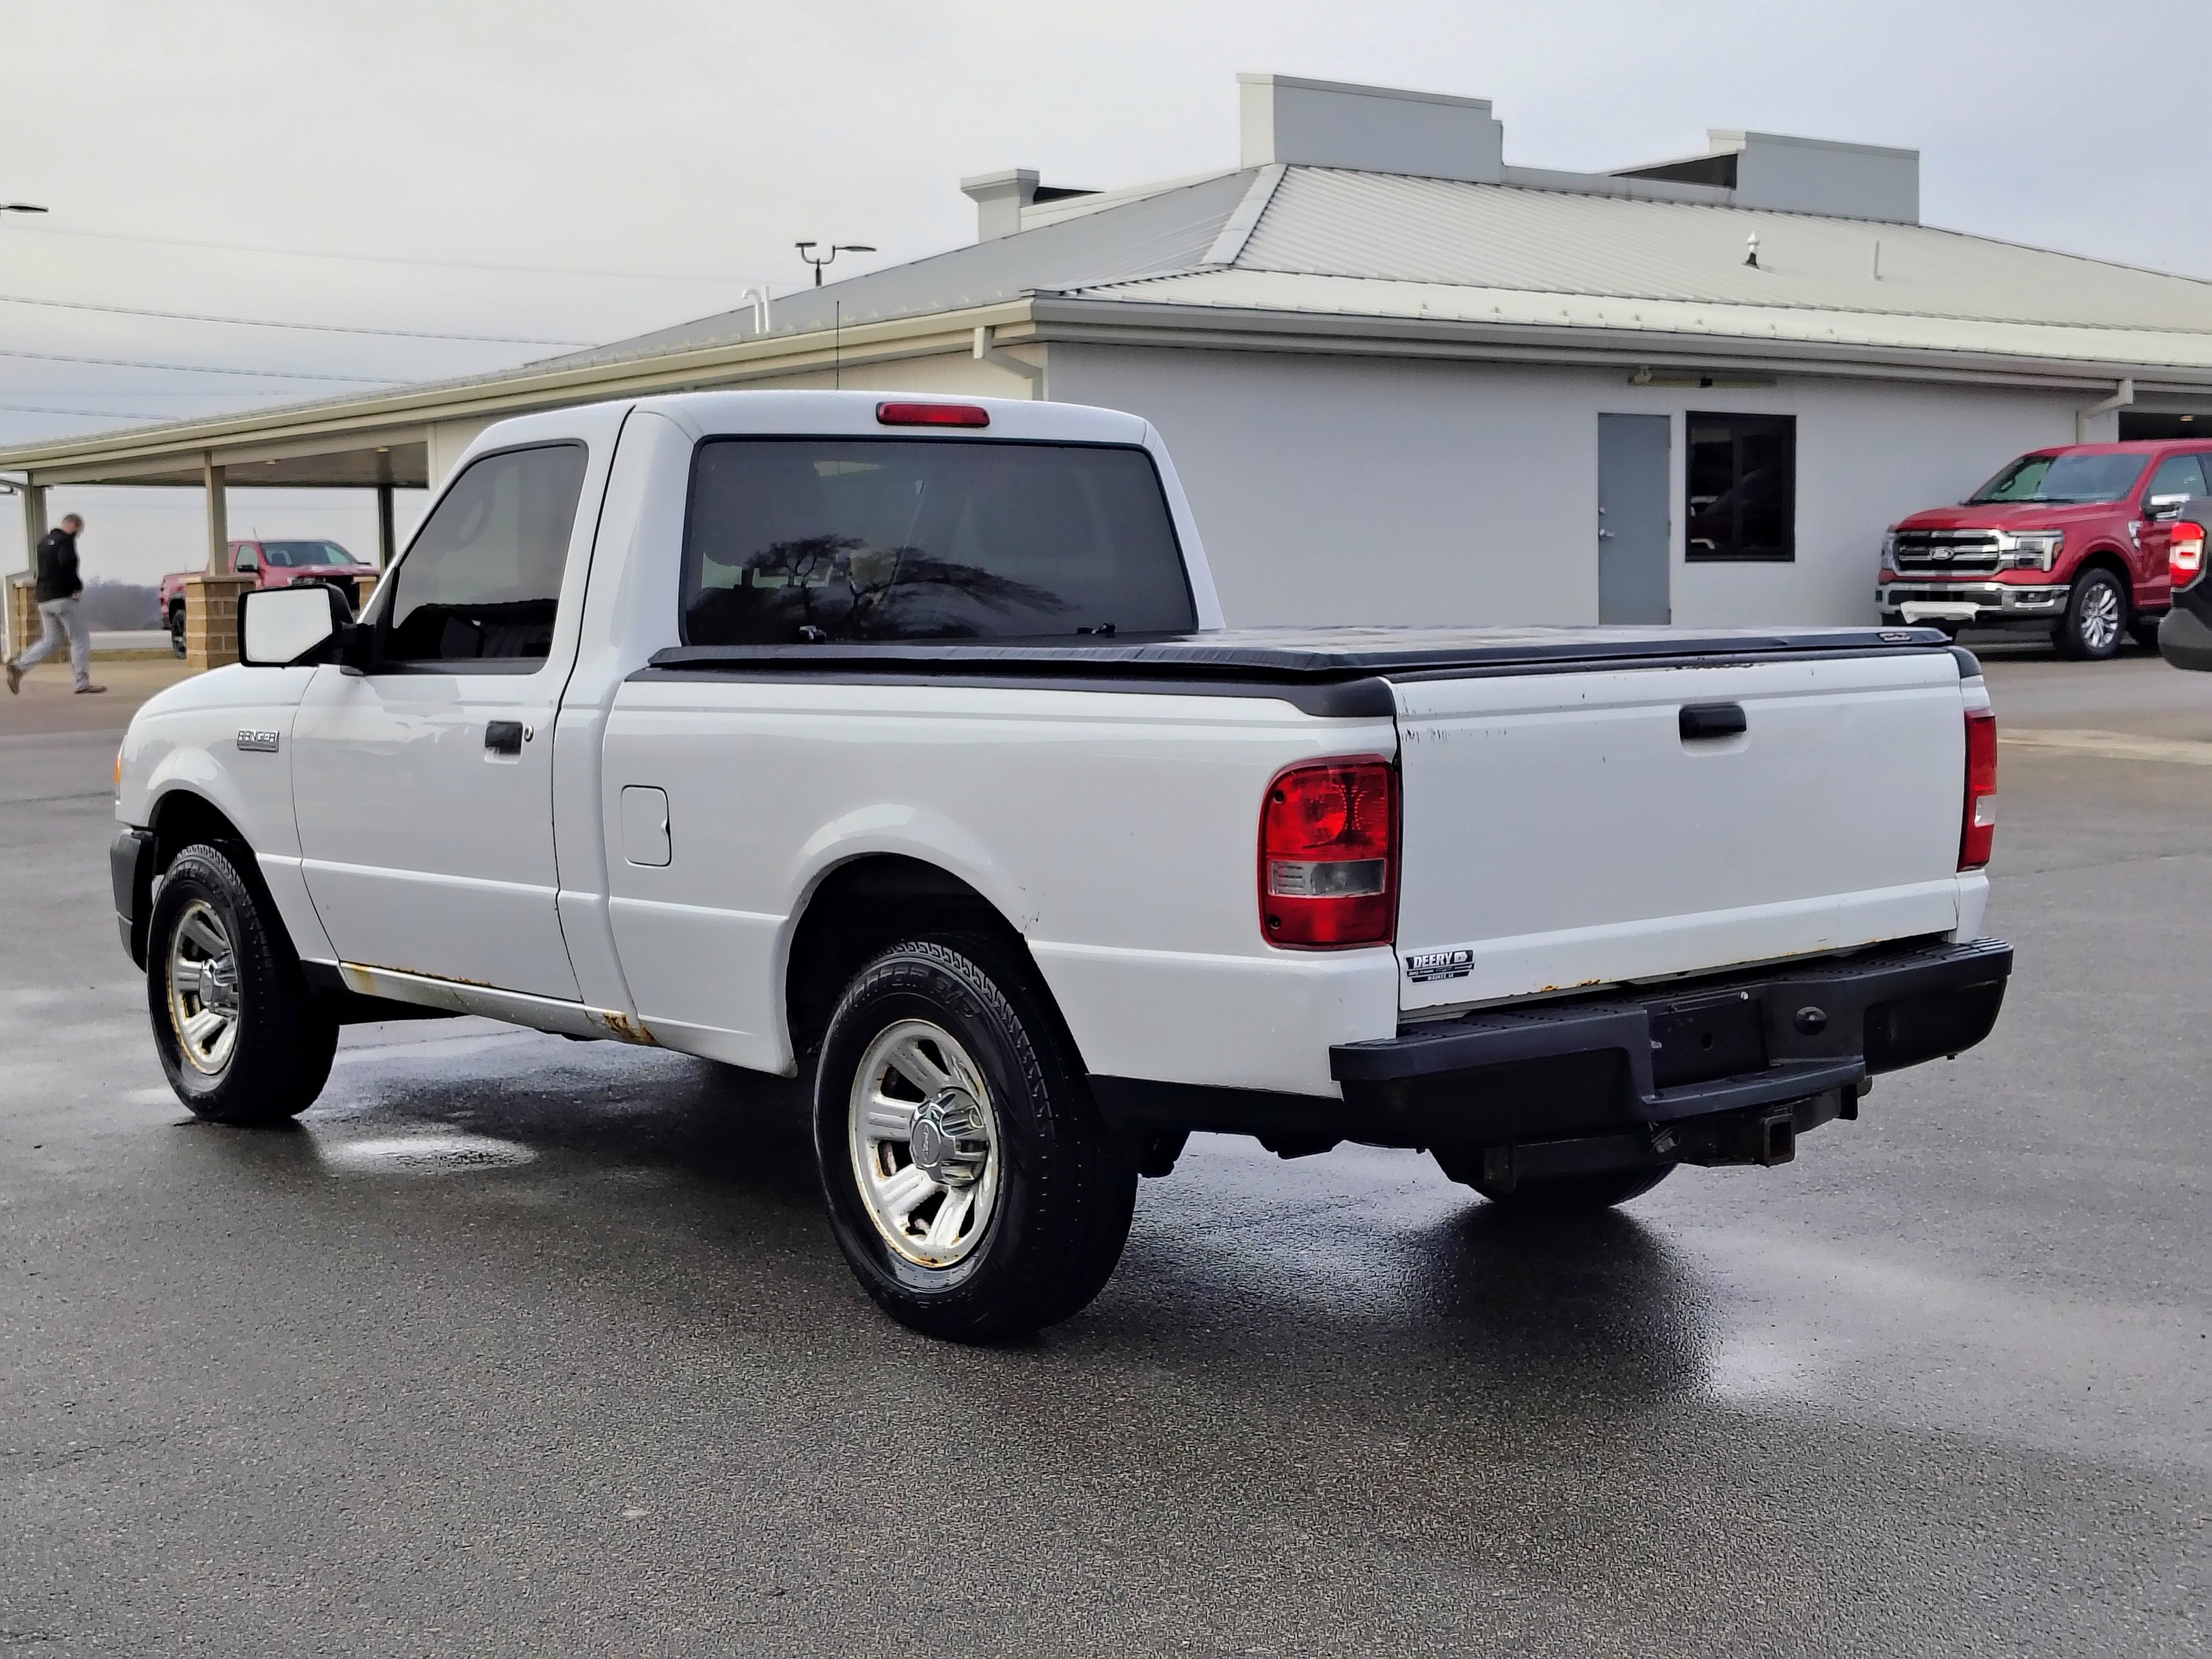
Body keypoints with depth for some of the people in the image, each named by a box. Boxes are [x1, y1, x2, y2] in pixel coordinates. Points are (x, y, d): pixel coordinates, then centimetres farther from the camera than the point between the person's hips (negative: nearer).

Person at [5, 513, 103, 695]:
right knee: (80, 639, 0)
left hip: (44, 600, 8)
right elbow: (67, 564, -25)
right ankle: (83, 683, -2)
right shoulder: (66, 540, -8)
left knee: (51, 641, 15)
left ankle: (19, 666, -1)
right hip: (63, 598, -8)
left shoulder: (45, 542, 18)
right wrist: (77, 585, -11)